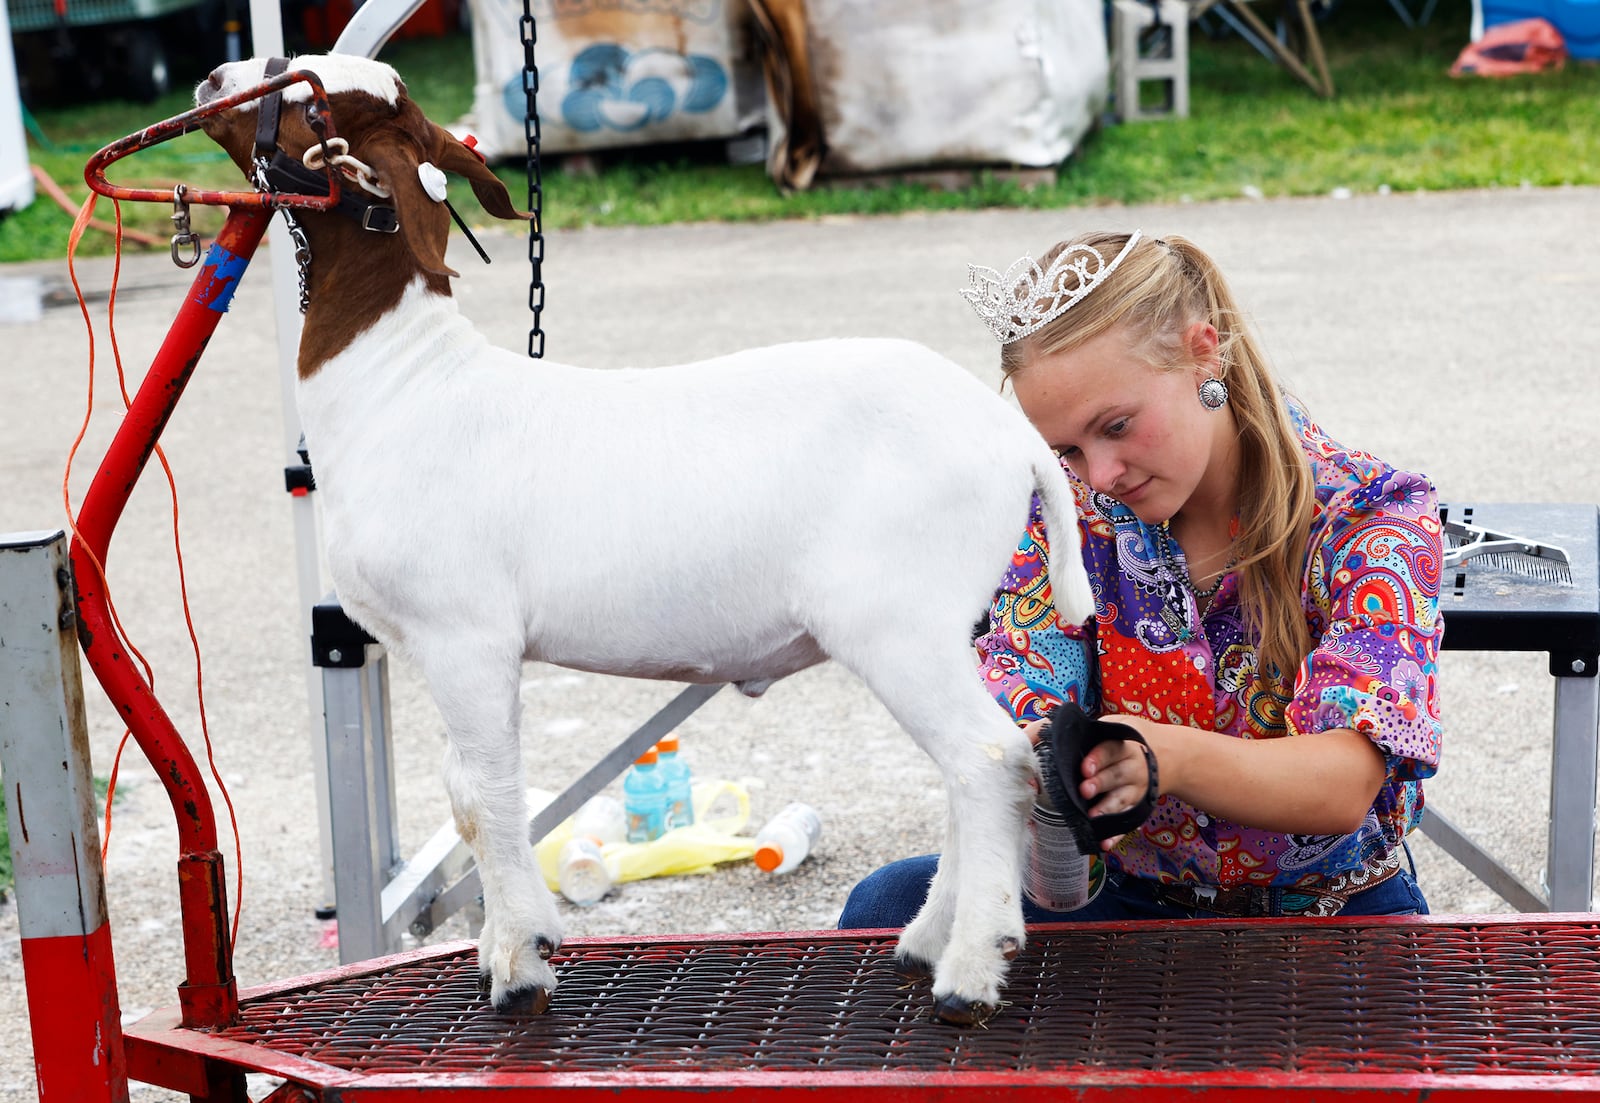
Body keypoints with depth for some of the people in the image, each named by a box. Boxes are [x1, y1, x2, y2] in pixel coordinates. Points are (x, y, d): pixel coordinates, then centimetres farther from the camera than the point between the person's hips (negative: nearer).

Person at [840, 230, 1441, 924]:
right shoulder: (1071, 509, -3)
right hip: (1131, 894, 2)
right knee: (889, 904, -22)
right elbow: (1022, 699, -13)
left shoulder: (1374, 520, -14)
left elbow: (1346, 783, -26)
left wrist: (1169, 758, -47)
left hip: (1326, 910, -2)